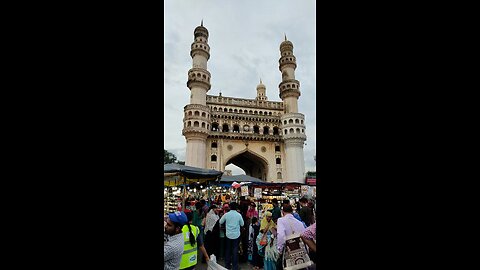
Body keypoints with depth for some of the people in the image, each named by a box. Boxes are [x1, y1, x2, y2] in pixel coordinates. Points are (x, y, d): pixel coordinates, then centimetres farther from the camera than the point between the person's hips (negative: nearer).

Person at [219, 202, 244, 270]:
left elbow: (220, 222, 5)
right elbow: (242, 224, 0)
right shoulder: (238, 215, -12)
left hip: (228, 234, 2)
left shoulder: (226, 214, -8)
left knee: (228, 249, 16)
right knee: (235, 250, 7)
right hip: (236, 235, -2)